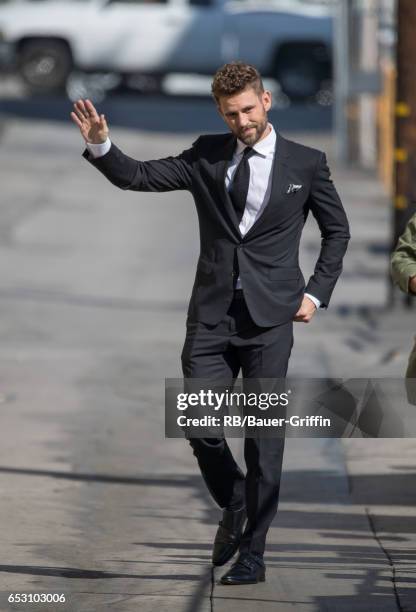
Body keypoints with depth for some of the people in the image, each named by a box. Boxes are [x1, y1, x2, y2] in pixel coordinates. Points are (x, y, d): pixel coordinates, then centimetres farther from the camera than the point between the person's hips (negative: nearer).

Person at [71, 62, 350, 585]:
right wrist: (100, 146, -16)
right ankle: (234, 507, 24)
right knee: (201, 427, -4)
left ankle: (253, 553, 6)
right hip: (211, 317, 2)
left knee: (264, 436, -1)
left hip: (270, 320, -2)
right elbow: (137, 177, 2)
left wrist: (316, 292, 3)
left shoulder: (305, 164, 2)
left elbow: (337, 231, 13)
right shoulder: (207, 157, 6)